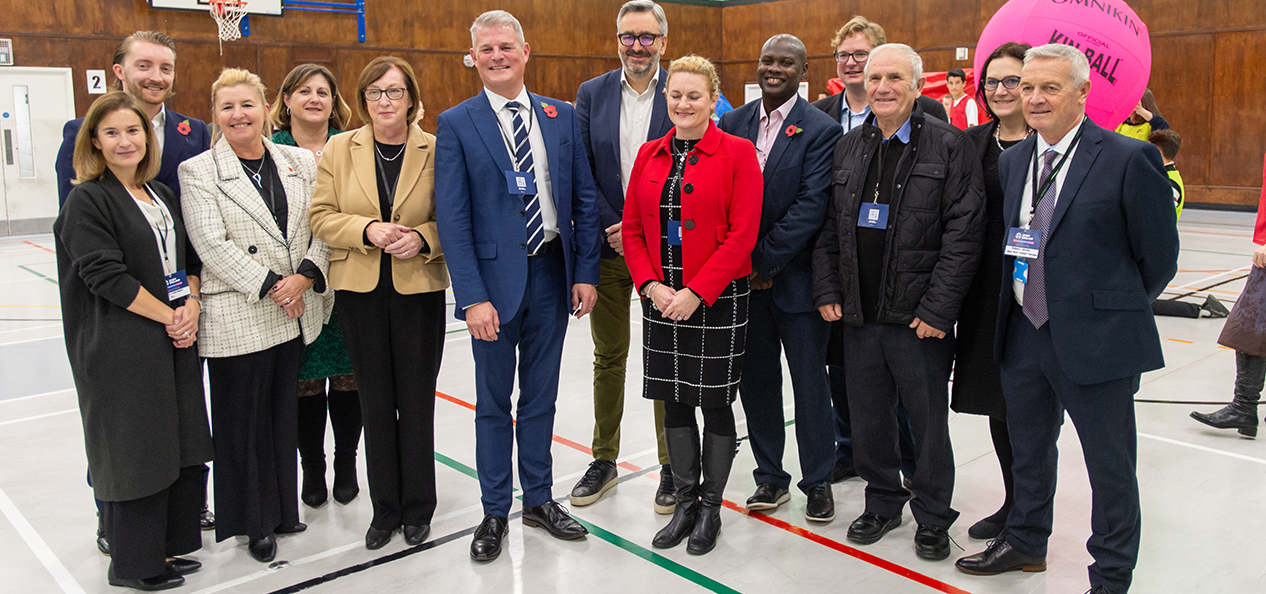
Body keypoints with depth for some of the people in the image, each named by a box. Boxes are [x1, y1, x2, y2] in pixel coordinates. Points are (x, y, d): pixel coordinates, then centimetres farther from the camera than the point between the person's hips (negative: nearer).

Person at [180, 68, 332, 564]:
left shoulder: (301, 163, 8)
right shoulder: (197, 172, -3)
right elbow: (211, 244, -11)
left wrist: (305, 276, -12)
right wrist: (270, 286, -15)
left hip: (294, 314, 4)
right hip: (237, 318, -3)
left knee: (284, 415, 14)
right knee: (243, 421, 6)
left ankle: (283, 508, 29)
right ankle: (255, 522, 21)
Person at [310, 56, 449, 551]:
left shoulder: (435, 150, 0)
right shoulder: (338, 149, 6)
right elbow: (322, 217, 3)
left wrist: (423, 238, -17)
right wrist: (367, 229, -14)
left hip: (419, 291, -2)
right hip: (359, 291, 2)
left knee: (416, 401, 4)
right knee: (375, 401, 9)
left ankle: (418, 508, 20)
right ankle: (385, 508, 24)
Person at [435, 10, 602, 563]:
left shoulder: (562, 116, 6)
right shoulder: (456, 124, -4)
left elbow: (584, 199, 7)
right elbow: (452, 217, -9)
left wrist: (585, 272, 0)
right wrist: (472, 297, -16)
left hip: (552, 273, 3)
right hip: (495, 276, -3)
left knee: (541, 396, 15)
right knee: (493, 403, 9)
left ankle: (539, 499, 31)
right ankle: (495, 512, 24)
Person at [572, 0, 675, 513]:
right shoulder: (591, 94, 5)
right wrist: (610, 229, -9)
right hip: (606, 245, 3)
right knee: (608, 356, 13)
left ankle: (671, 466, 20)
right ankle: (603, 460, 27)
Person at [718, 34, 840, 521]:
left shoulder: (821, 130, -7)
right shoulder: (732, 124, 7)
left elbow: (811, 206, -13)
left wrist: (765, 262, -14)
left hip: (795, 276, -4)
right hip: (743, 277, 4)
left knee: (809, 384, 6)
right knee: (755, 380, 12)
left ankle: (818, 481, 23)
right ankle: (770, 477, 27)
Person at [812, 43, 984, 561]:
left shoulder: (949, 145, -5)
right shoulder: (847, 148, 10)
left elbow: (964, 233, -10)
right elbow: (828, 227, 12)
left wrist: (938, 308, -14)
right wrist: (826, 291, 3)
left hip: (919, 317, -4)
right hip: (858, 313, 4)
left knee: (928, 421, 8)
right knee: (868, 418, 14)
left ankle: (932, 516, 27)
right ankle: (883, 502, 34)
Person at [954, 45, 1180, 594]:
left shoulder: (1129, 158, -12)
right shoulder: (1011, 161, 6)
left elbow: (1158, 257, -6)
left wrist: (1115, 310, 4)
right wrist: (1022, 307, 10)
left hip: (1096, 341, -6)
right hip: (1023, 336, 6)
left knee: (1110, 466, 9)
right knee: (1027, 451, 22)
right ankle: (1026, 541, 43)